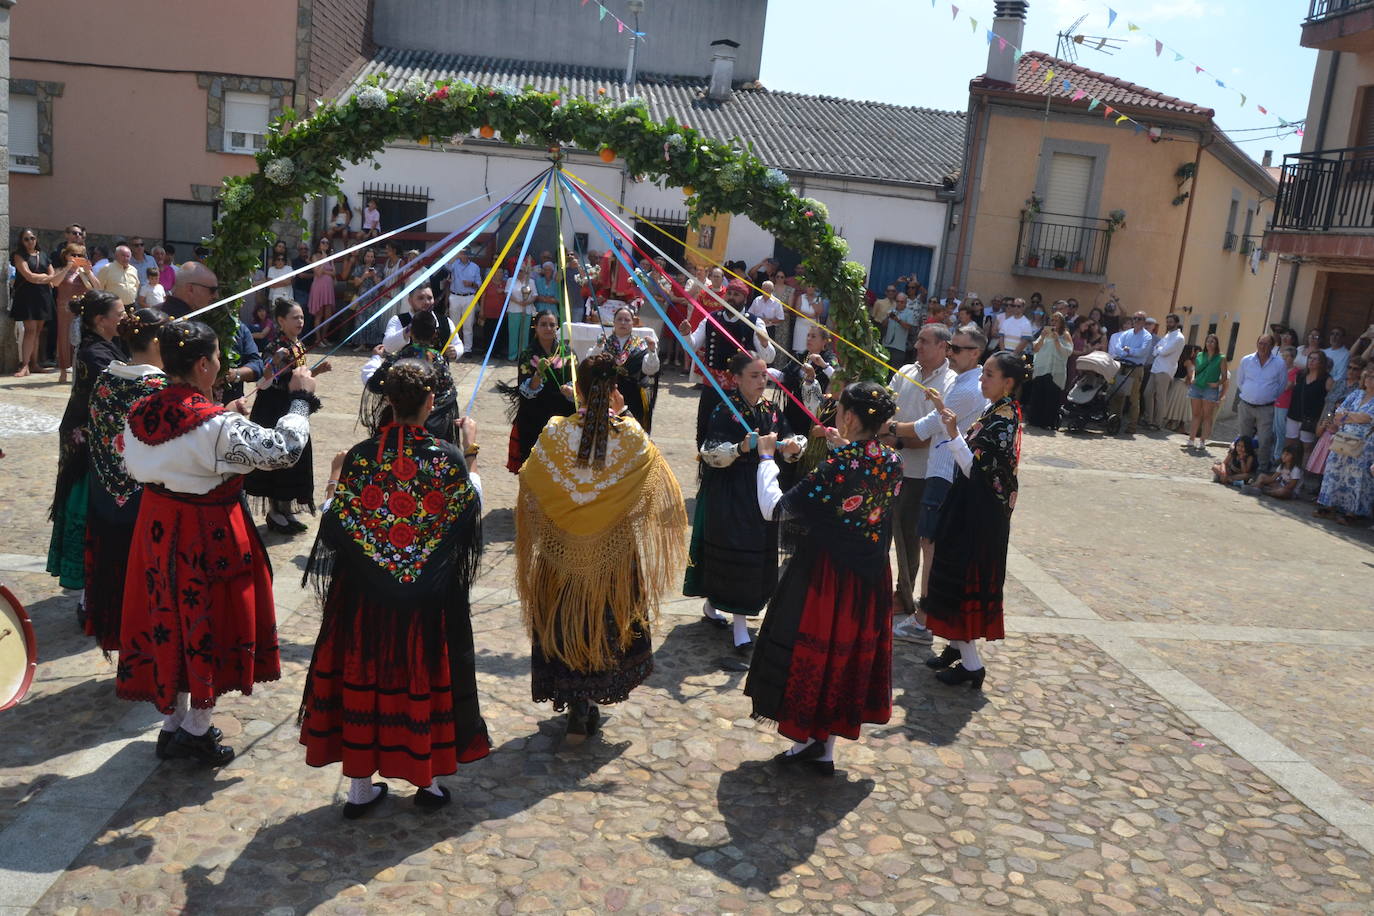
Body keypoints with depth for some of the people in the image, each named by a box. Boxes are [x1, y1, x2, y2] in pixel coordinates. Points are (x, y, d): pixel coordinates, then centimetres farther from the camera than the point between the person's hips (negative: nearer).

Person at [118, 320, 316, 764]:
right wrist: (301, 399, -7)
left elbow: (136, 467, 11)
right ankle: (197, 731, 23)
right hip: (209, 535, -6)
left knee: (168, 620, 18)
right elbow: (284, 449, -21)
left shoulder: (139, 415, -3)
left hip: (158, 530, 7)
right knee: (210, 623, 10)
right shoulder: (218, 425, -24)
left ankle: (172, 725, 33)